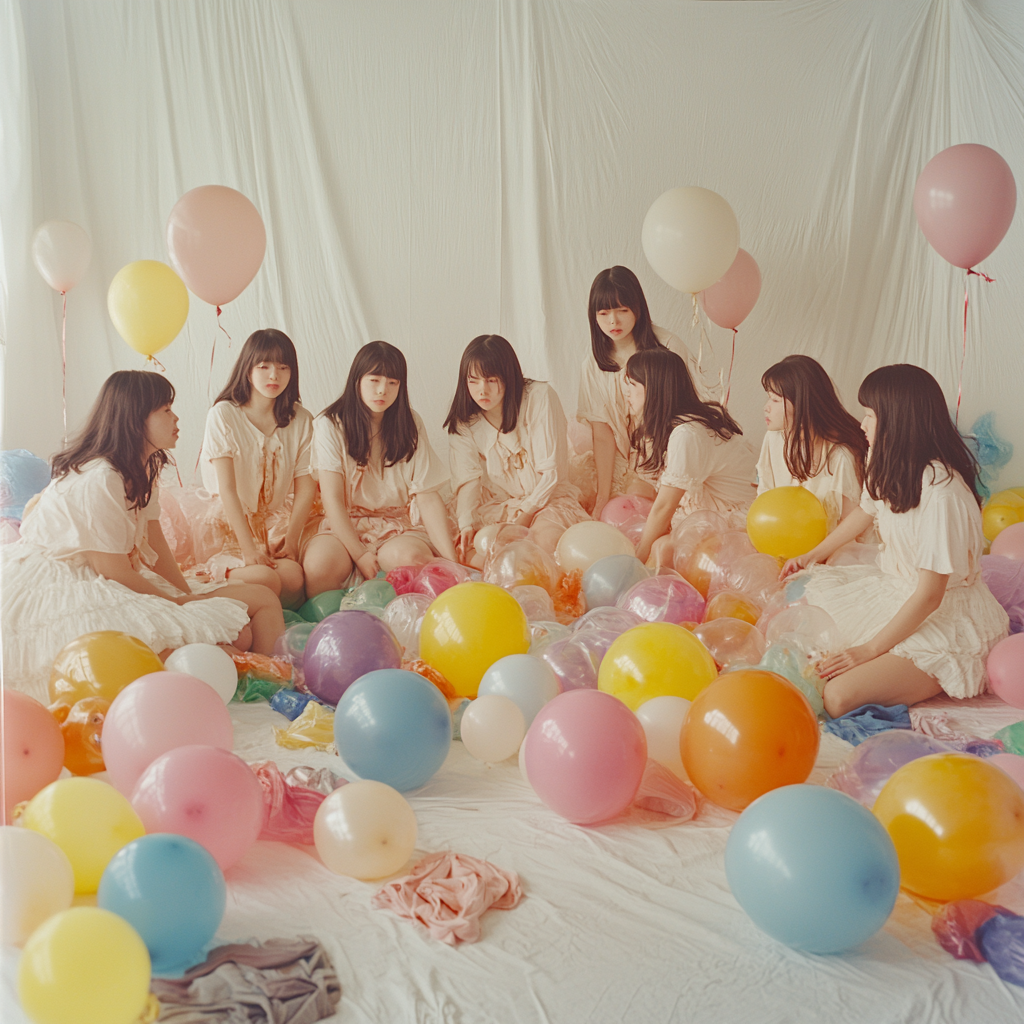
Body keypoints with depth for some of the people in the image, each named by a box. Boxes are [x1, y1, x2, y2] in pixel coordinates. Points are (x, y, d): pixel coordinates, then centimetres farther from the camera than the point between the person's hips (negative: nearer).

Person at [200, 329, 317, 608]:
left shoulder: (301, 420, 7)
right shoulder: (223, 415, -5)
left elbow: (305, 488, 3)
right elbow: (227, 489, -12)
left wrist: (291, 540, -11)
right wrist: (249, 550, -20)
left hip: (280, 523, 3)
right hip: (233, 525, -3)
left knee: (293, 577, -30)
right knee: (264, 578, -32)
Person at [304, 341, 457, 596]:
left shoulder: (409, 424, 4)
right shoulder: (330, 425, -3)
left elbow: (429, 498, -4)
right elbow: (333, 499, -9)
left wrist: (450, 559, -15)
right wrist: (360, 555, -21)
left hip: (400, 525, 2)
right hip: (344, 525, -1)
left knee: (411, 557, -35)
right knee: (320, 564, -35)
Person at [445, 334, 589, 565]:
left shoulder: (540, 397, -11)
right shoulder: (462, 421, -1)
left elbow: (551, 471, -11)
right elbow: (467, 479, -10)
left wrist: (522, 518, -18)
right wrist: (466, 525, -28)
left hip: (547, 498, -2)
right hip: (495, 506, 3)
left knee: (547, 540, -37)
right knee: (466, 550, -28)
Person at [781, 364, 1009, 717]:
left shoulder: (941, 492, -29)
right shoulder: (889, 463, -2)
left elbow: (929, 596, -25)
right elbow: (866, 510, 23)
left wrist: (870, 649, -20)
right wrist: (814, 554, 31)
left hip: (944, 619, -9)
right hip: (893, 589, 9)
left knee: (838, 695, -24)